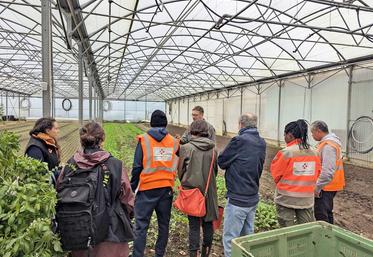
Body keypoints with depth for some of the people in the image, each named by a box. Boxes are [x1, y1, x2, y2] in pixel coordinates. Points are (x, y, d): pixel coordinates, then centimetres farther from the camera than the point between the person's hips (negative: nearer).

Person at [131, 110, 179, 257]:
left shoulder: (144, 140, -6)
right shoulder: (174, 142, 2)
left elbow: (137, 167, -6)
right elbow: (176, 166, 9)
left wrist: (133, 187, 2)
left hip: (147, 189, -3)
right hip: (167, 189, 3)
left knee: (141, 225, 5)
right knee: (164, 224, 16)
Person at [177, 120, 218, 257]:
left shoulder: (186, 148, -11)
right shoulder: (213, 149, -2)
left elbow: (180, 170, -2)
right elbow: (215, 171, 8)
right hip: (209, 192, 3)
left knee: (194, 225, 7)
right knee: (208, 223, 16)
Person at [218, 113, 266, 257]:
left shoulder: (240, 140, -18)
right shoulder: (261, 143, 5)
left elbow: (221, 162, -8)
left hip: (237, 199, -8)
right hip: (253, 198, 8)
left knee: (230, 239, 2)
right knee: (247, 236, 20)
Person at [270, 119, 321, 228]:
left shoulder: (286, 152, -17)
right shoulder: (314, 153, -1)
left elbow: (275, 174, -8)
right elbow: (316, 174, 8)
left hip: (286, 199, -4)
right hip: (307, 199, 5)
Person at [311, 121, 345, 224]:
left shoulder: (327, 145, -22)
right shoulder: (330, 142, 11)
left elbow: (327, 172, -28)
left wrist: (317, 188, -21)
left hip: (326, 187, -10)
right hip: (330, 186, 10)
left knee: (321, 215, -4)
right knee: (327, 212, 22)